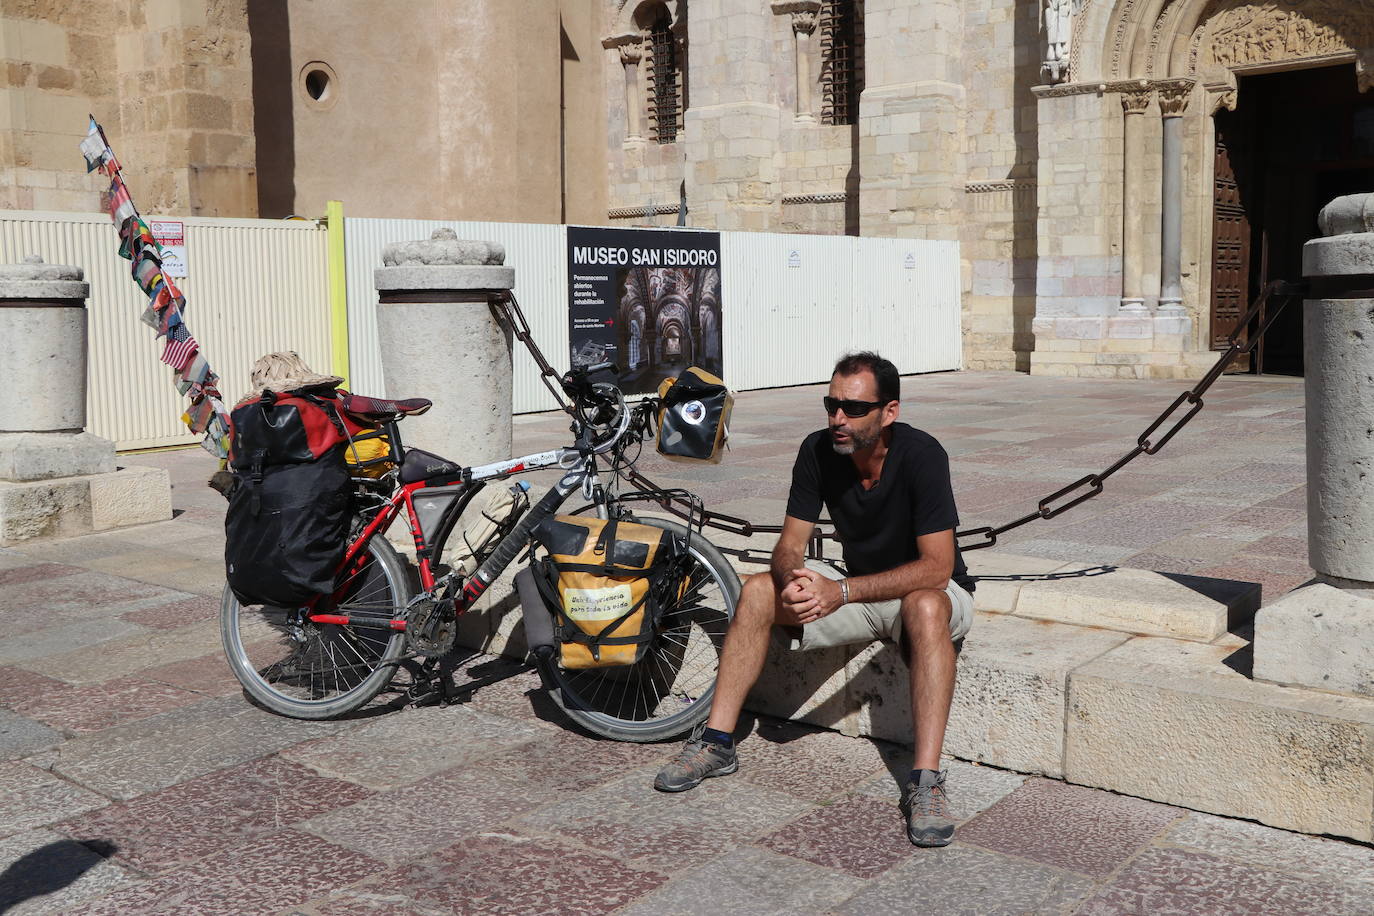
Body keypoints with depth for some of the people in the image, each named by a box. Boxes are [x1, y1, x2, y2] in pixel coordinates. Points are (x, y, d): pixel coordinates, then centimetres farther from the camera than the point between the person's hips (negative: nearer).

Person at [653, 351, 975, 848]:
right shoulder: (818, 450, -11)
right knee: (759, 591, -15)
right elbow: (790, 543, -7)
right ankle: (716, 743, -9)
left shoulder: (920, 454, -25)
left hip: (927, 591, -5)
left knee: (925, 607, -40)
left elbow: (937, 566, -30)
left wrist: (841, 592, -37)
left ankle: (926, 782, -38)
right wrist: (793, 581, -32)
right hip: (859, 589, 5)